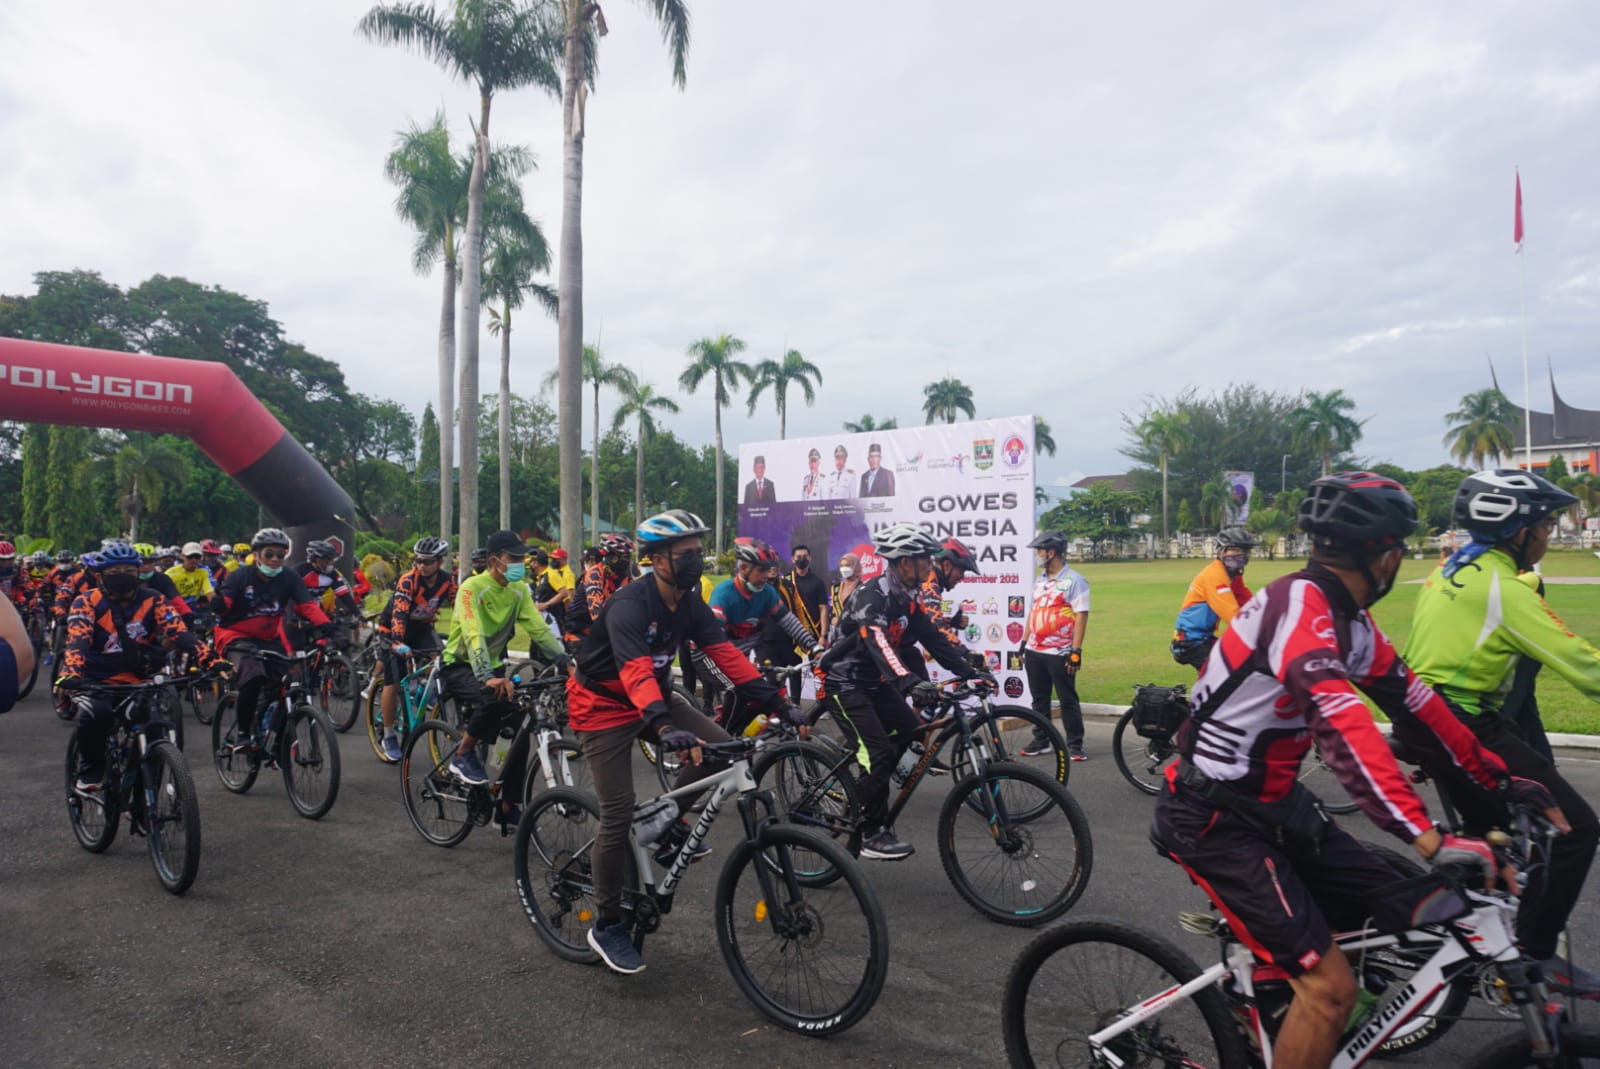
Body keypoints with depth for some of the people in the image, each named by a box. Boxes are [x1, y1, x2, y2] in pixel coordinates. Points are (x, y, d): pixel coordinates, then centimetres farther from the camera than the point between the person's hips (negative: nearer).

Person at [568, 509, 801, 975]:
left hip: (654, 695, 7)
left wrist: (777, 702, -18)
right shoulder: (630, 604, -28)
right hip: (604, 705, -7)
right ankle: (606, 925, 9)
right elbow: (635, 670, -42)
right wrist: (665, 728, -57)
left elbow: (726, 655, -9)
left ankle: (669, 825, 11)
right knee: (618, 815, -8)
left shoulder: (690, 605, -5)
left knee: (718, 748, -13)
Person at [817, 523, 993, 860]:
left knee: (912, 732, 2)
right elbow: (878, 642, -42)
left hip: (875, 682, 9)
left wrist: (970, 671, -6)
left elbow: (933, 639, 3)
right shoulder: (871, 597, -26)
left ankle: (861, 797, 18)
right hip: (845, 684, -9)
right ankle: (873, 835, -3)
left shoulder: (907, 598, 2)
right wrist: (910, 682, -56)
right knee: (880, 753, -16)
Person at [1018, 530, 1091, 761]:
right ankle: (1041, 741, 23)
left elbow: (1081, 616, -13)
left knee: (1068, 700, 2)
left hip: (1060, 654, -7)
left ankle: (1075, 745, 11)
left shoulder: (1074, 581, -10)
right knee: (1039, 698, 13)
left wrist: (1076, 651, -17)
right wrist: (1024, 642, 14)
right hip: (1034, 652, 7)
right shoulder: (1040, 580, 12)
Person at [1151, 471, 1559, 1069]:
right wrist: (1430, 840, -40)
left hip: (1276, 804, 9)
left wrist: (1500, 780, 15)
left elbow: (1413, 702, 14)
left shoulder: (1349, 621, 6)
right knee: (1330, 985, -12)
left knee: (1413, 920, 6)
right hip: (1217, 821, -9)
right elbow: (1345, 729, -36)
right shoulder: (1301, 605, -24)